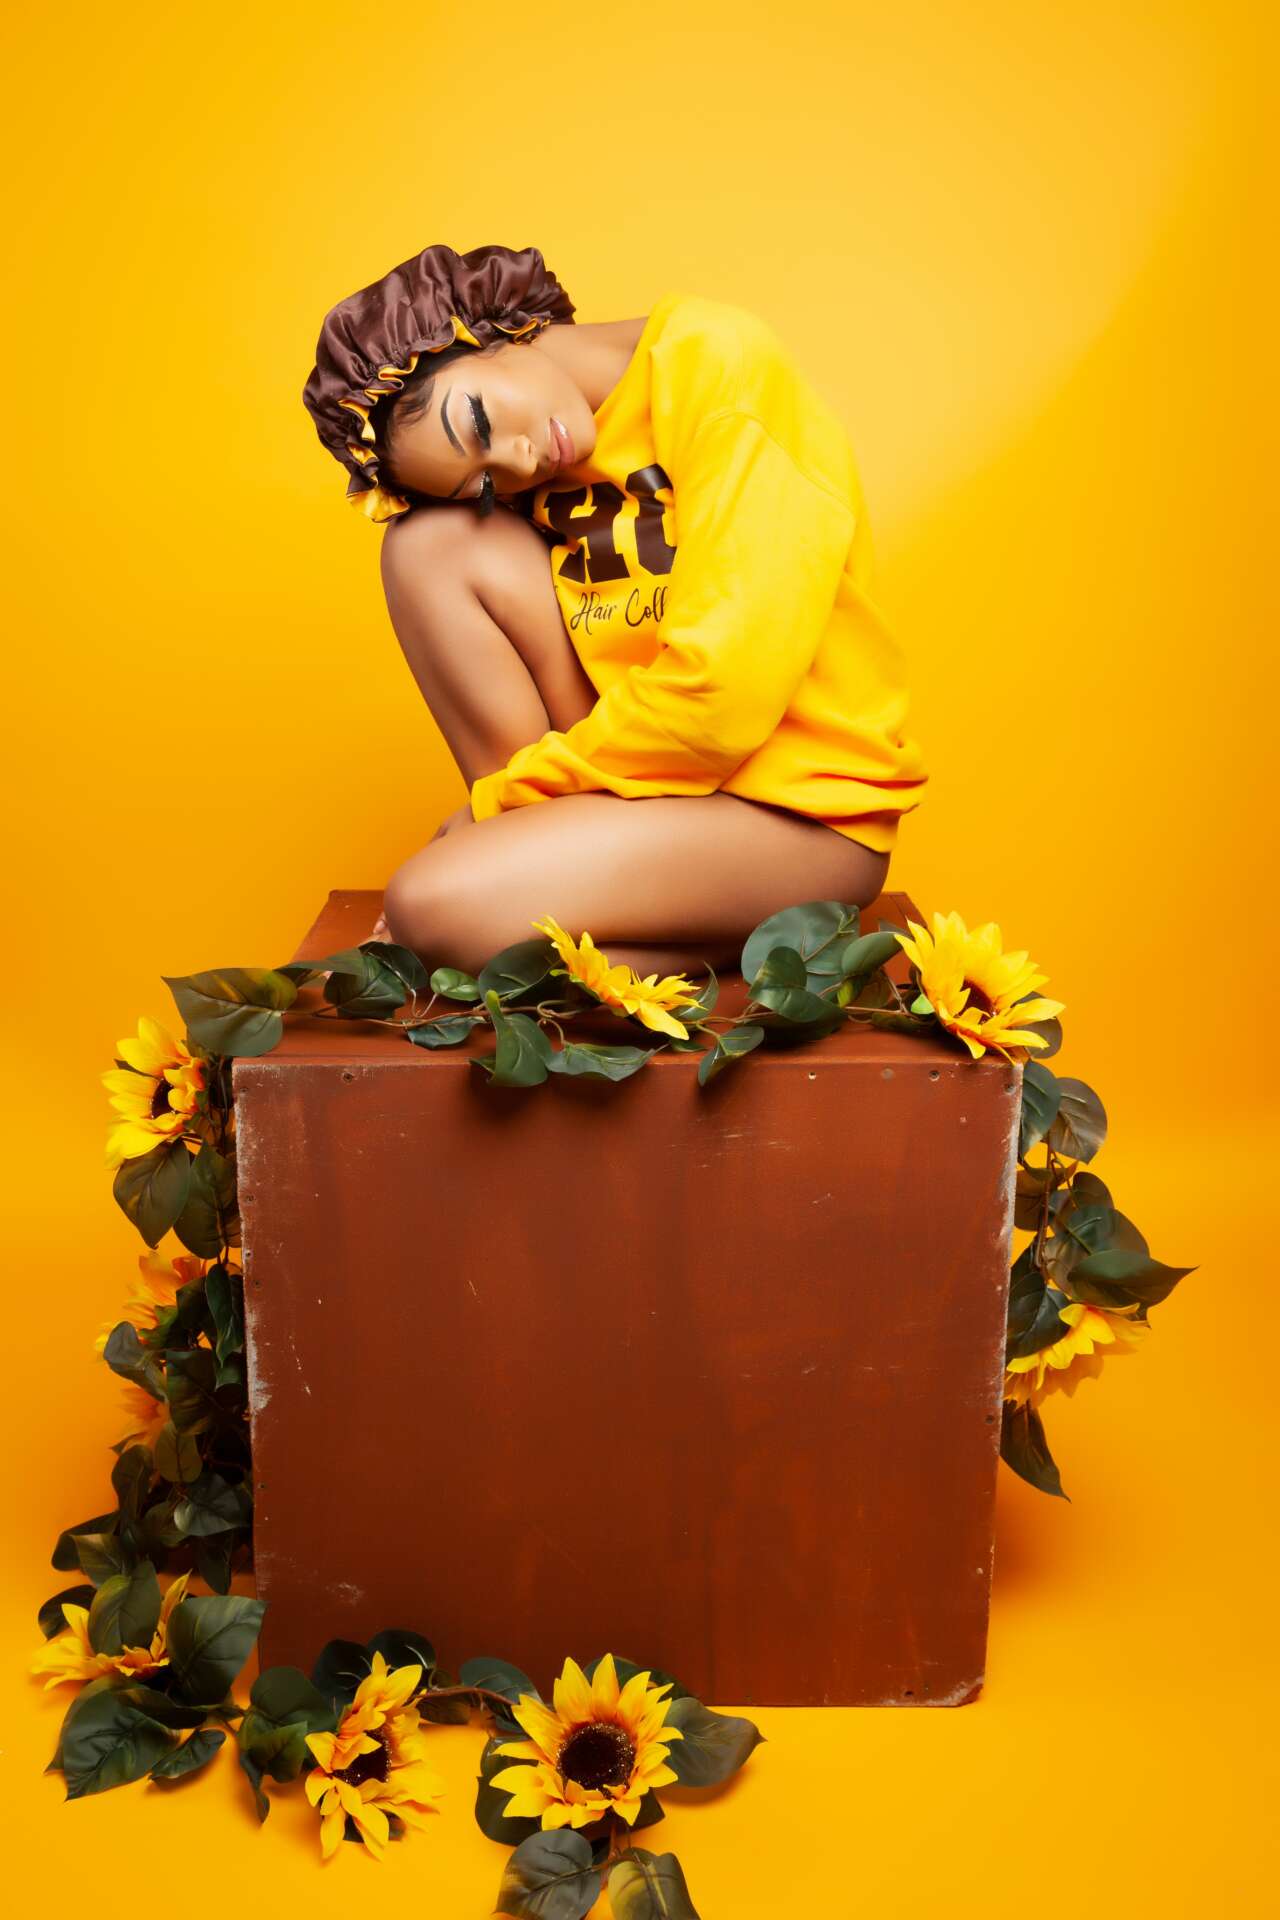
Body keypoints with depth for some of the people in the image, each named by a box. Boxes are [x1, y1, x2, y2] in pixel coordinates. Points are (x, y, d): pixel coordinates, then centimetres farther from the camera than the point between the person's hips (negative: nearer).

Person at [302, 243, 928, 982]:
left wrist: (498, 801, -13)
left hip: (799, 809, -7)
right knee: (430, 541, -6)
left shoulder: (711, 361, -17)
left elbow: (722, 691, -24)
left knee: (436, 904, -26)